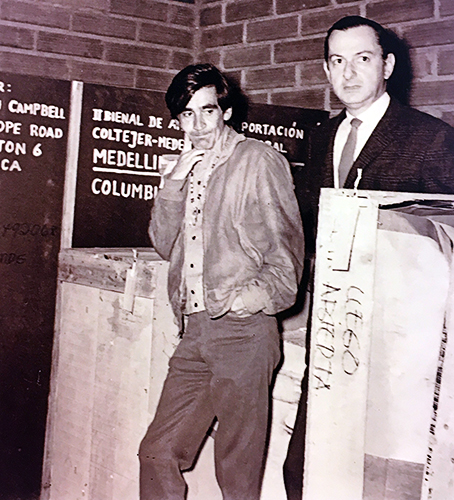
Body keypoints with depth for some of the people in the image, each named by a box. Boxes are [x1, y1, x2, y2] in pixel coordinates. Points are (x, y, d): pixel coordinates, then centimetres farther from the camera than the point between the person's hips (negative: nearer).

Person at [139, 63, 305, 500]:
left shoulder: (259, 161, 0)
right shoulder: (189, 168, 19)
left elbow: (287, 242, -2)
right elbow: (165, 244, 15)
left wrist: (263, 291, -18)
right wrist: (175, 182, 4)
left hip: (242, 329, -6)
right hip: (195, 331, 7)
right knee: (157, 454, 9)